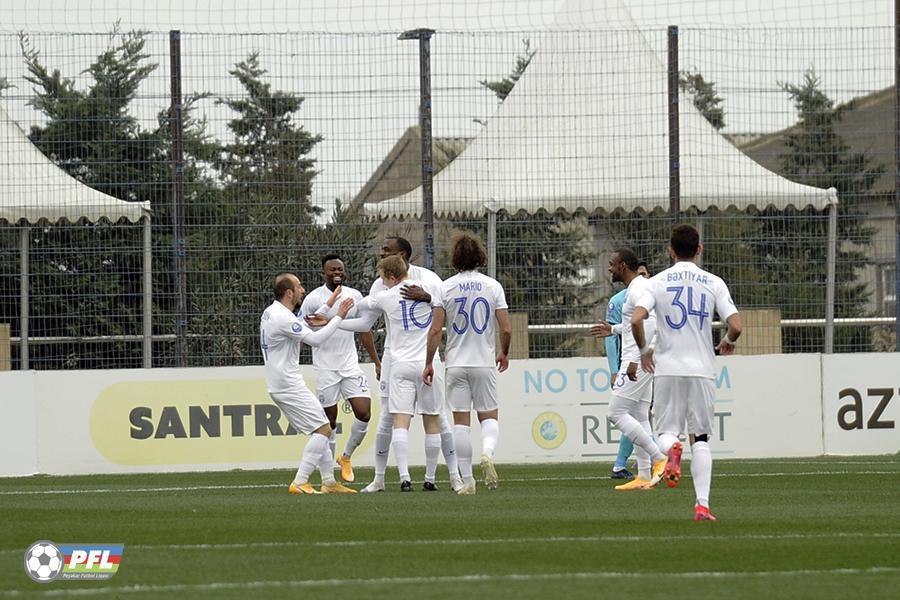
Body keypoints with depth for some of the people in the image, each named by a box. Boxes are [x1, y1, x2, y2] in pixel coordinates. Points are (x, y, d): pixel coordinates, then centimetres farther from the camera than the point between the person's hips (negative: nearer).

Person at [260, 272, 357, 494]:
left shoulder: (272, 312, 12)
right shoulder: (283, 318, -19)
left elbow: (307, 327, 22)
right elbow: (315, 339, -18)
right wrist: (338, 317, -10)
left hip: (283, 384, 11)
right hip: (288, 386, -11)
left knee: (320, 429, 15)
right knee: (323, 429, -10)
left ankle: (329, 482, 17)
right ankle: (299, 483, -13)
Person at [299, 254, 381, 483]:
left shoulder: (355, 296, 6)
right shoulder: (313, 299, -7)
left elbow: (364, 331, 15)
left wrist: (377, 362, 16)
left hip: (351, 365, 4)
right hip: (325, 367, -4)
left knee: (364, 413, -8)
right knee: (329, 420, 0)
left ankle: (347, 456, 16)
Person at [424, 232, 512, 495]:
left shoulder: (446, 288, -3)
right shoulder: (493, 286, -1)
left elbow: (435, 330, -6)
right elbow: (506, 329, -3)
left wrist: (429, 363, 3)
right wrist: (504, 353, 16)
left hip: (456, 363, 0)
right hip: (484, 362, 0)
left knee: (461, 423, 4)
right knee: (489, 417, 11)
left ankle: (467, 481, 2)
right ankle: (487, 452, -21)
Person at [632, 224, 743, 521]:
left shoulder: (658, 282, 1)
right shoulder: (713, 283, 1)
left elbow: (636, 319, -13)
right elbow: (736, 325, -7)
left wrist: (644, 349, 6)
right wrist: (728, 342, 17)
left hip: (667, 368, 0)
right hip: (702, 368, 0)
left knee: (667, 430, 10)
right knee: (700, 437, 7)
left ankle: (671, 448, -28)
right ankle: (702, 504, -3)